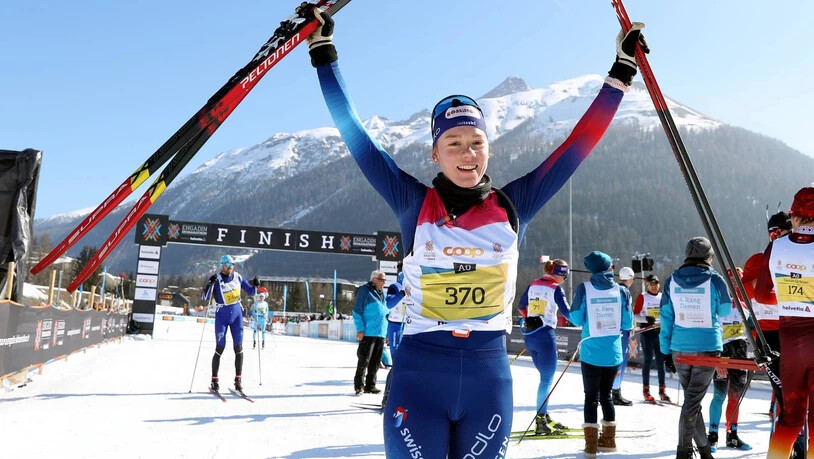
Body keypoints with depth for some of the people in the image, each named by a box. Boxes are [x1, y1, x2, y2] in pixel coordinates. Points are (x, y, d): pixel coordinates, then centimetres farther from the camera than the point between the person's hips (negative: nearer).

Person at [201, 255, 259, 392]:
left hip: (237, 315, 3)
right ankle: (214, 380, 7)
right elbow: (205, 298, -16)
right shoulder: (217, 279, -9)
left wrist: (255, 286, -10)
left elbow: (251, 292, 11)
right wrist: (210, 284, -30)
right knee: (220, 348, -4)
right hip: (222, 317, -3)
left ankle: (238, 379, 9)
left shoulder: (237, 277, 2)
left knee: (238, 348, 0)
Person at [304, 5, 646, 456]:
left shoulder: (512, 205, 2)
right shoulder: (412, 203, -3)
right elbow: (354, 134, -1)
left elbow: (578, 144, 6)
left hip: (489, 373, 2)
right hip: (418, 372, -2)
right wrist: (324, 54, 2)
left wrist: (621, 72, 9)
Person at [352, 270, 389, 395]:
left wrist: (386, 331, 19)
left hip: (381, 333, 7)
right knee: (364, 360, -3)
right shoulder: (364, 291, -6)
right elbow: (357, 312, -9)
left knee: (375, 361, 10)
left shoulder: (382, 293, 16)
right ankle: (359, 385, 7)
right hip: (368, 333, -7)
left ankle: (370, 385, 18)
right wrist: (360, 329, -15)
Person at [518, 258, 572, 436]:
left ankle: (544, 416, 23)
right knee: (547, 379, -1)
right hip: (545, 335, -7)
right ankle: (541, 422, -2)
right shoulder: (556, 288, -9)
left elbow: (521, 307, 22)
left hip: (529, 335, 7)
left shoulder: (533, 285, 10)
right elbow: (568, 313, -10)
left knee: (545, 376, 18)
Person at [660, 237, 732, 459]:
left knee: (692, 398, 17)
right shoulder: (715, 280, -9)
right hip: (707, 348, -3)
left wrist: (666, 351, 8)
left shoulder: (672, 281, 0)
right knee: (693, 400, 1)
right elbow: (725, 311, 7)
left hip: (679, 349, 3)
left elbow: (666, 317, 2)